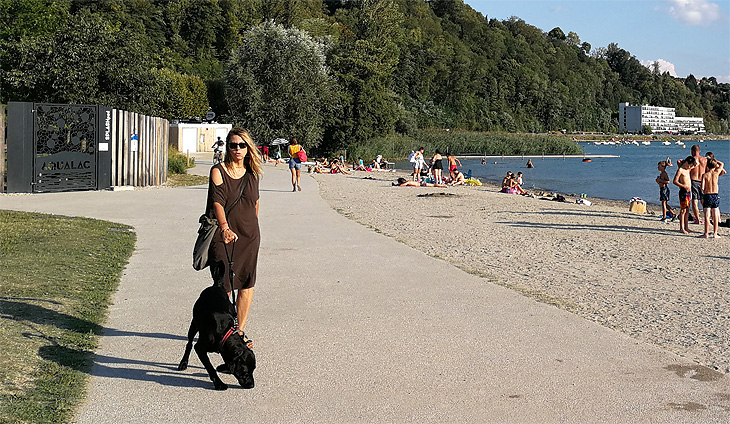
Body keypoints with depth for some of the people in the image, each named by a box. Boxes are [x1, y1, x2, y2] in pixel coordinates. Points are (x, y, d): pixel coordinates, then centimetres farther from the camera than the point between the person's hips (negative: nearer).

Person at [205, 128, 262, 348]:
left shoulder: (253, 172, 6)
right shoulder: (218, 171, -8)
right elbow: (217, 200, -21)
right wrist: (225, 228, -36)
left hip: (249, 235, 4)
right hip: (222, 234, -4)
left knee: (247, 283, 6)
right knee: (224, 285, -3)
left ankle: (240, 330, 19)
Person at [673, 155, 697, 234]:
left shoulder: (688, 169, 14)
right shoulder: (680, 170, -9)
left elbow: (696, 164, 31)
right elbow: (675, 181, -16)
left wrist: (693, 160, 12)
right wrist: (684, 186, -24)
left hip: (689, 192, 8)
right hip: (683, 192, -8)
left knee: (687, 210, 10)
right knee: (683, 210, -7)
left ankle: (686, 227, 15)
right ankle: (681, 228, -5)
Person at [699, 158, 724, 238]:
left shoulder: (705, 175, -7)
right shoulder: (716, 173, -1)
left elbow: (702, 188, -13)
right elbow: (722, 164, 19)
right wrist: (714, 160, 22)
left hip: (707, 195, -2)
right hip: (715, 195, 2)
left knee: (707, 216, -1)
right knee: (715, 216, 6)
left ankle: (706, 234, 0)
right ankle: (715, 234, 9)